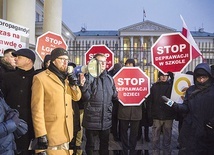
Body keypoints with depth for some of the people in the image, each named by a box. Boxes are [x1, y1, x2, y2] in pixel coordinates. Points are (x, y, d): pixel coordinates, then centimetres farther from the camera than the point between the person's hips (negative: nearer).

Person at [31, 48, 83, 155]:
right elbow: (37, 108, -16)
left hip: (68, 131, 7)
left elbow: (77, 97, 15)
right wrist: (41, 134, -19)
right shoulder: (40, 78, -12)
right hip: (51, 133, -7)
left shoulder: (66, 77, 11)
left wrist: (73, 85, -5)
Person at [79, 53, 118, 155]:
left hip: (106, 119, 4)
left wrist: (118, 94, -3)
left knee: (105, 145, 18)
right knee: (90, 145, 11)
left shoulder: (109, 79, 8)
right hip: (92, 119, -4)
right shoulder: (89, 77, -7)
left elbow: (114, 96, 16)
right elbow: (86, 97, -16)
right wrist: (83, 85, -31)